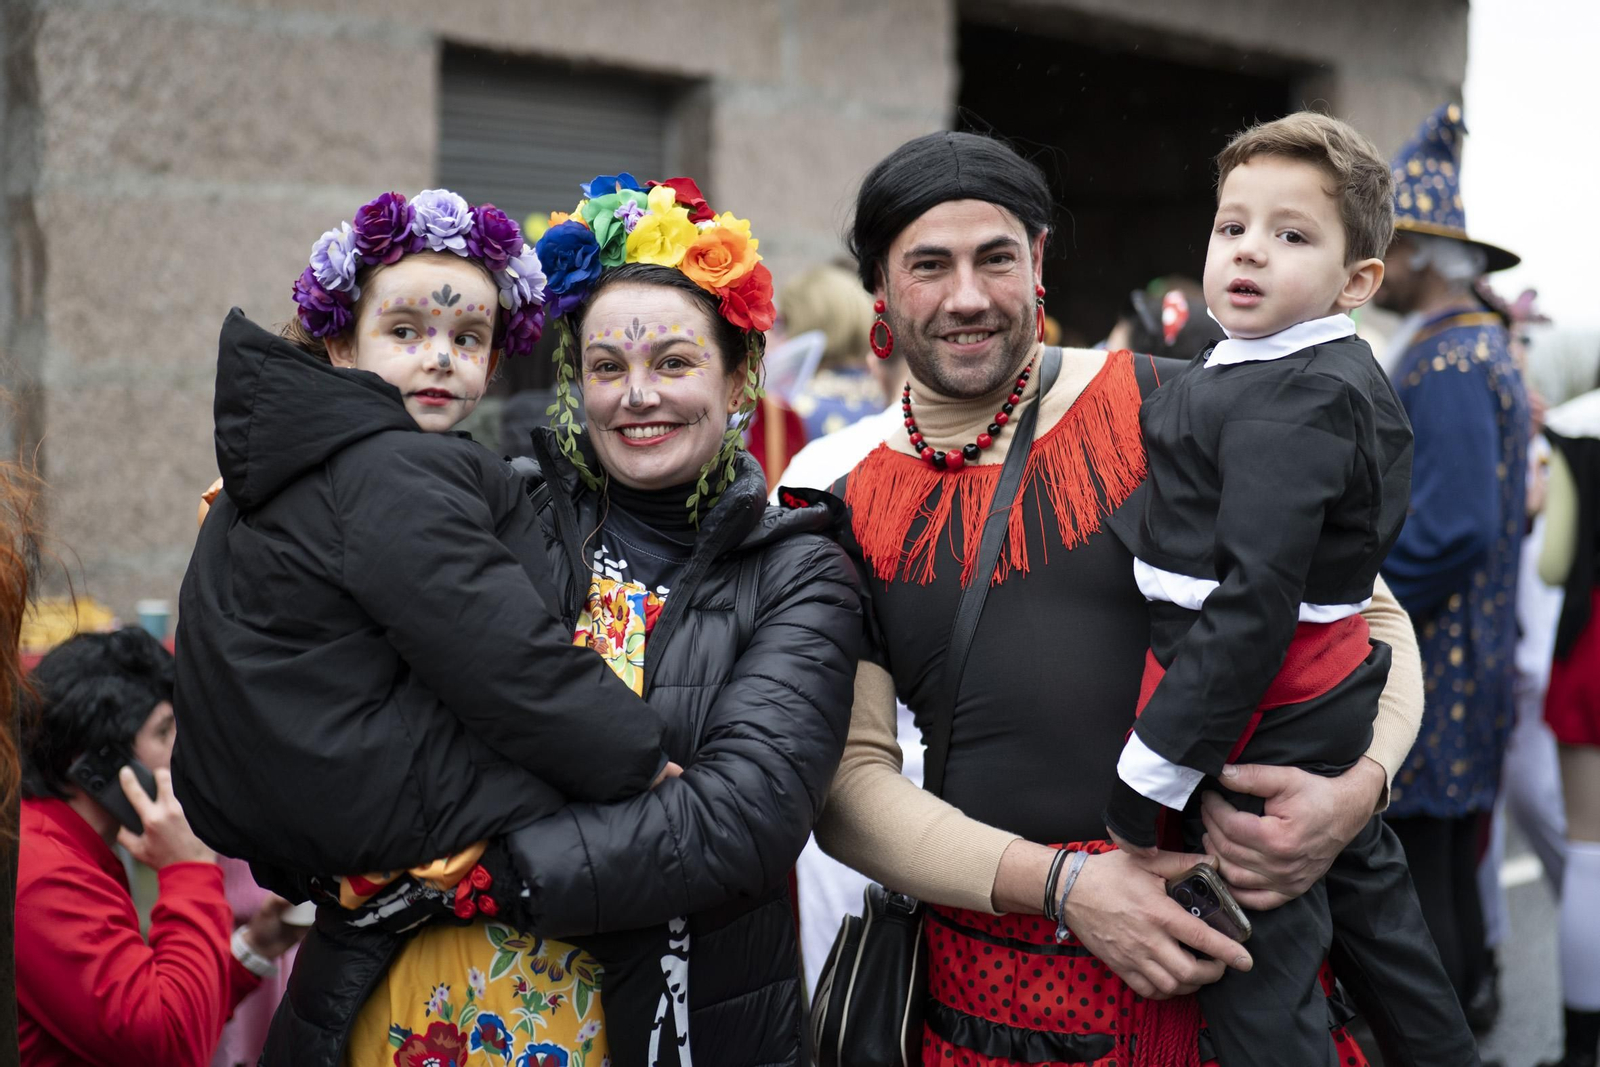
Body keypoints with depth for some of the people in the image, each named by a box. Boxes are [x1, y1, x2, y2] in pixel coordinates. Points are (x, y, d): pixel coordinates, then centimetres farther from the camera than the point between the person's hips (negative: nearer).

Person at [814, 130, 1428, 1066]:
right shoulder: (843, 504, 0)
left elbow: (1366, 612, 3)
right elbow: (850, 778, -3)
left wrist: (1358, 787, -16)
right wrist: (1059, 885, -15)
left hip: (1225, 946, 0)